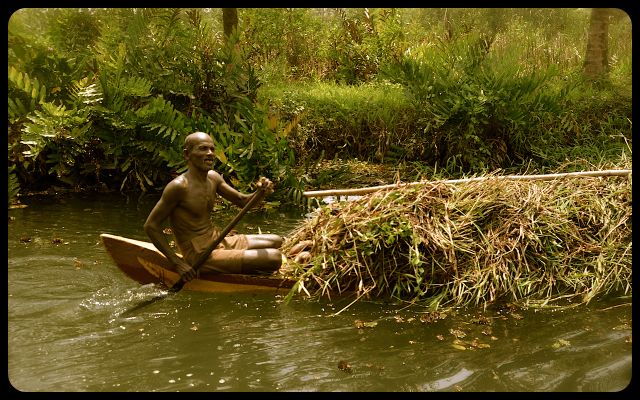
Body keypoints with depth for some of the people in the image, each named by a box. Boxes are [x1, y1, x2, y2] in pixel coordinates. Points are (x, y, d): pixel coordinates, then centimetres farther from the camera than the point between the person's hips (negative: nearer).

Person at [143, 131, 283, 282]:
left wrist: (262, 192, -10)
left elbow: (243, 201, 14)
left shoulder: (213, 177, 5)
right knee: (274, 258, -18)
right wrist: (178, 263, -19)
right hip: (202, 257, -9)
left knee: (276, 241, 19)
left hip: (219, 241, 9)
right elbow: (151, 226, -17)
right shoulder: (179, 186, -19)